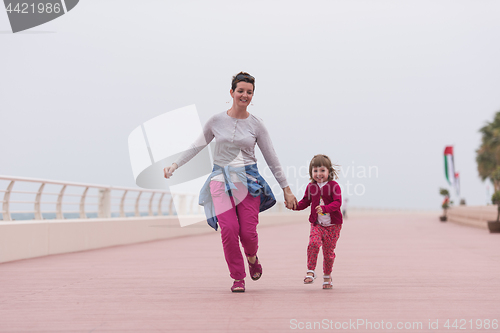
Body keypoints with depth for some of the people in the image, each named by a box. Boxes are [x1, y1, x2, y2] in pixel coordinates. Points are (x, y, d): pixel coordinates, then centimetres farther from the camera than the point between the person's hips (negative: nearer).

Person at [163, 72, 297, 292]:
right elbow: (196, 147, 14)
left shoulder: (256, 125, 2)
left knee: (248, 232, -9)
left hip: (248, 181, 0)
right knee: (229, 229, -14)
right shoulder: (216, 121, 3)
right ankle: (238, 278, 3)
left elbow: (271, 159, 6)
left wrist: (286, 189, 7)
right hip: (221, 180, 0)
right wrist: (175, 165, 8)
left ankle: (252, 257, 28)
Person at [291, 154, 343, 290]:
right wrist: (295, 205, -4)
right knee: (313, 243, -23)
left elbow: (337, 202, -16)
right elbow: (306, 201, 14)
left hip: (333, 225, -2)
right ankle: (310, 271, -13)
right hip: (317, 224, 2)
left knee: (329, 251, 4)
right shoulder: (311, 187, 5)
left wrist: (325, 208, -32)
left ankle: (327, 276, 23)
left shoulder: (334, 186, -7)